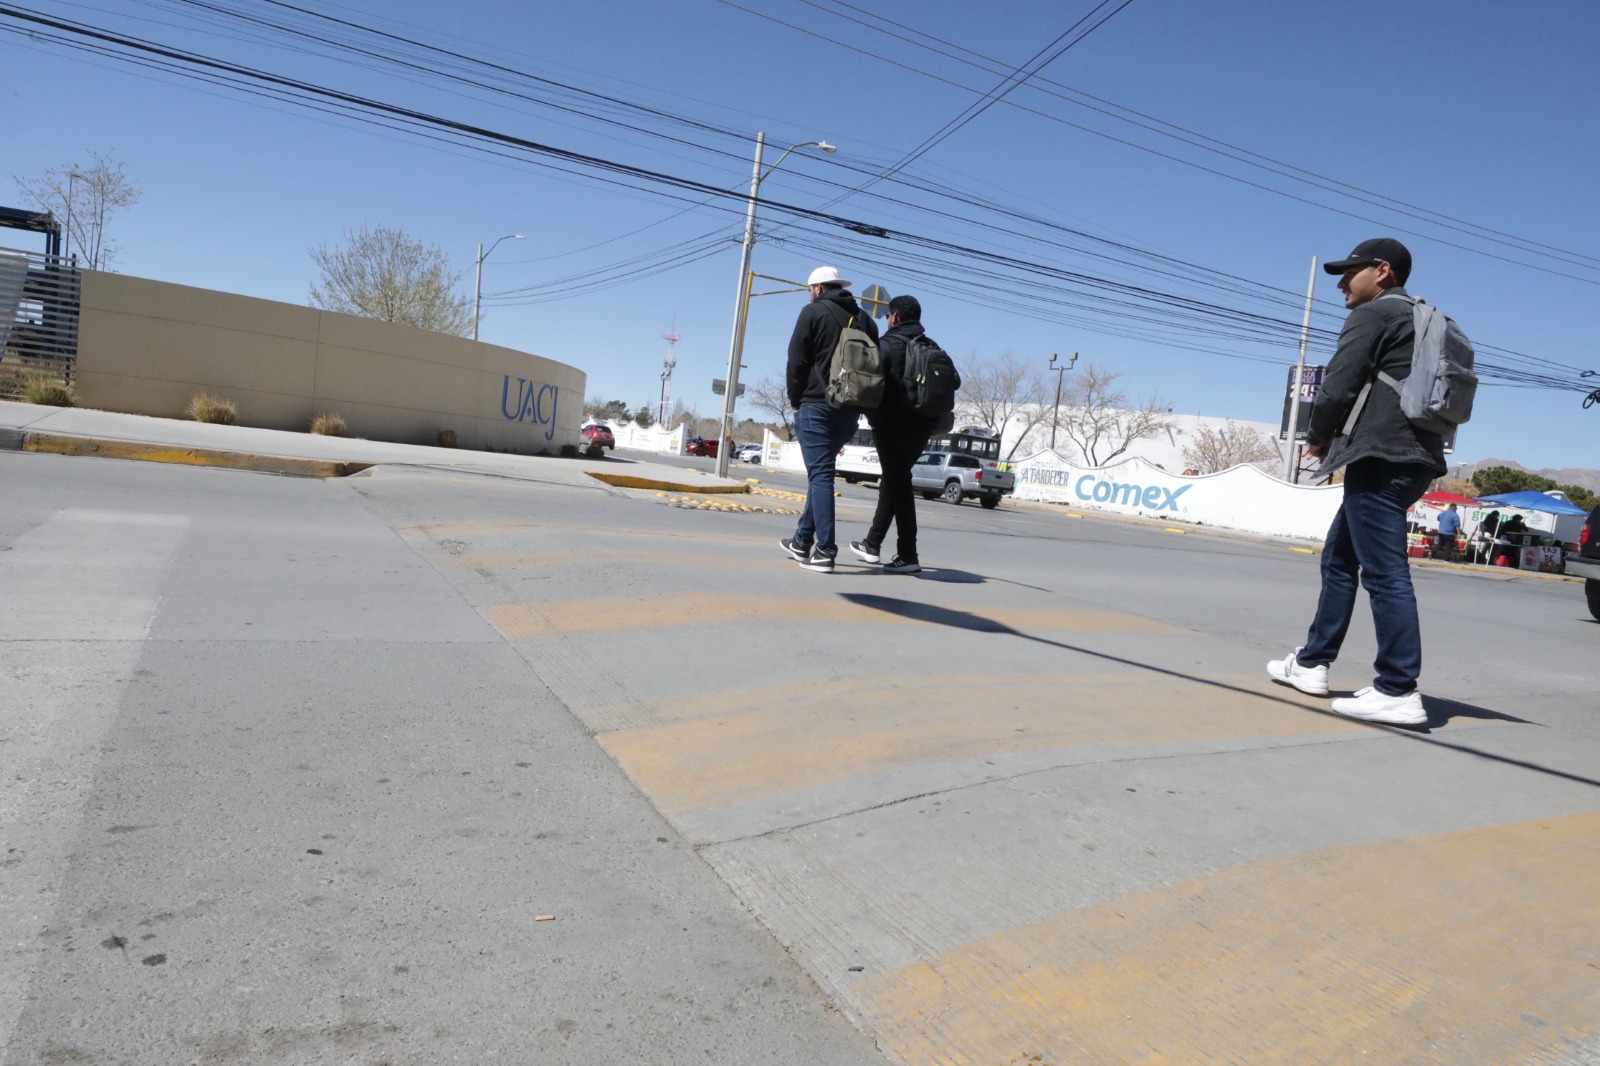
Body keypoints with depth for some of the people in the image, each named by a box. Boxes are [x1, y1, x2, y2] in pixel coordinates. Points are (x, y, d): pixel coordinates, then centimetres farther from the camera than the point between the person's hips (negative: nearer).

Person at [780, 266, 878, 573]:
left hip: (816, 404, -6)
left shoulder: (813, 312, 0)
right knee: (821, 472, 17)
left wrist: (795, 400, 5)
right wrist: (858, 401, 15)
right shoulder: (865, 319, 16)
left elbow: (796, 361, -5)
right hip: (850, 409, 6)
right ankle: (803, 540, 24)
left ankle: (825, 550, -13)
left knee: (820, 474, -8)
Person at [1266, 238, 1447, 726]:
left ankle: (1399, 692, -12)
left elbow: (1337, 386, -12)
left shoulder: (1371, 314, -3)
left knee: (1384, 571, -12)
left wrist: (1318, 438, 6)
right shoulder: (1420, 321, 26)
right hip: (1412, 457, 10)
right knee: (1339, 558, 16)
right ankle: (1312, 662, 23)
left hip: (1380, 458, -10)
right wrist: (1336, 439, 15)